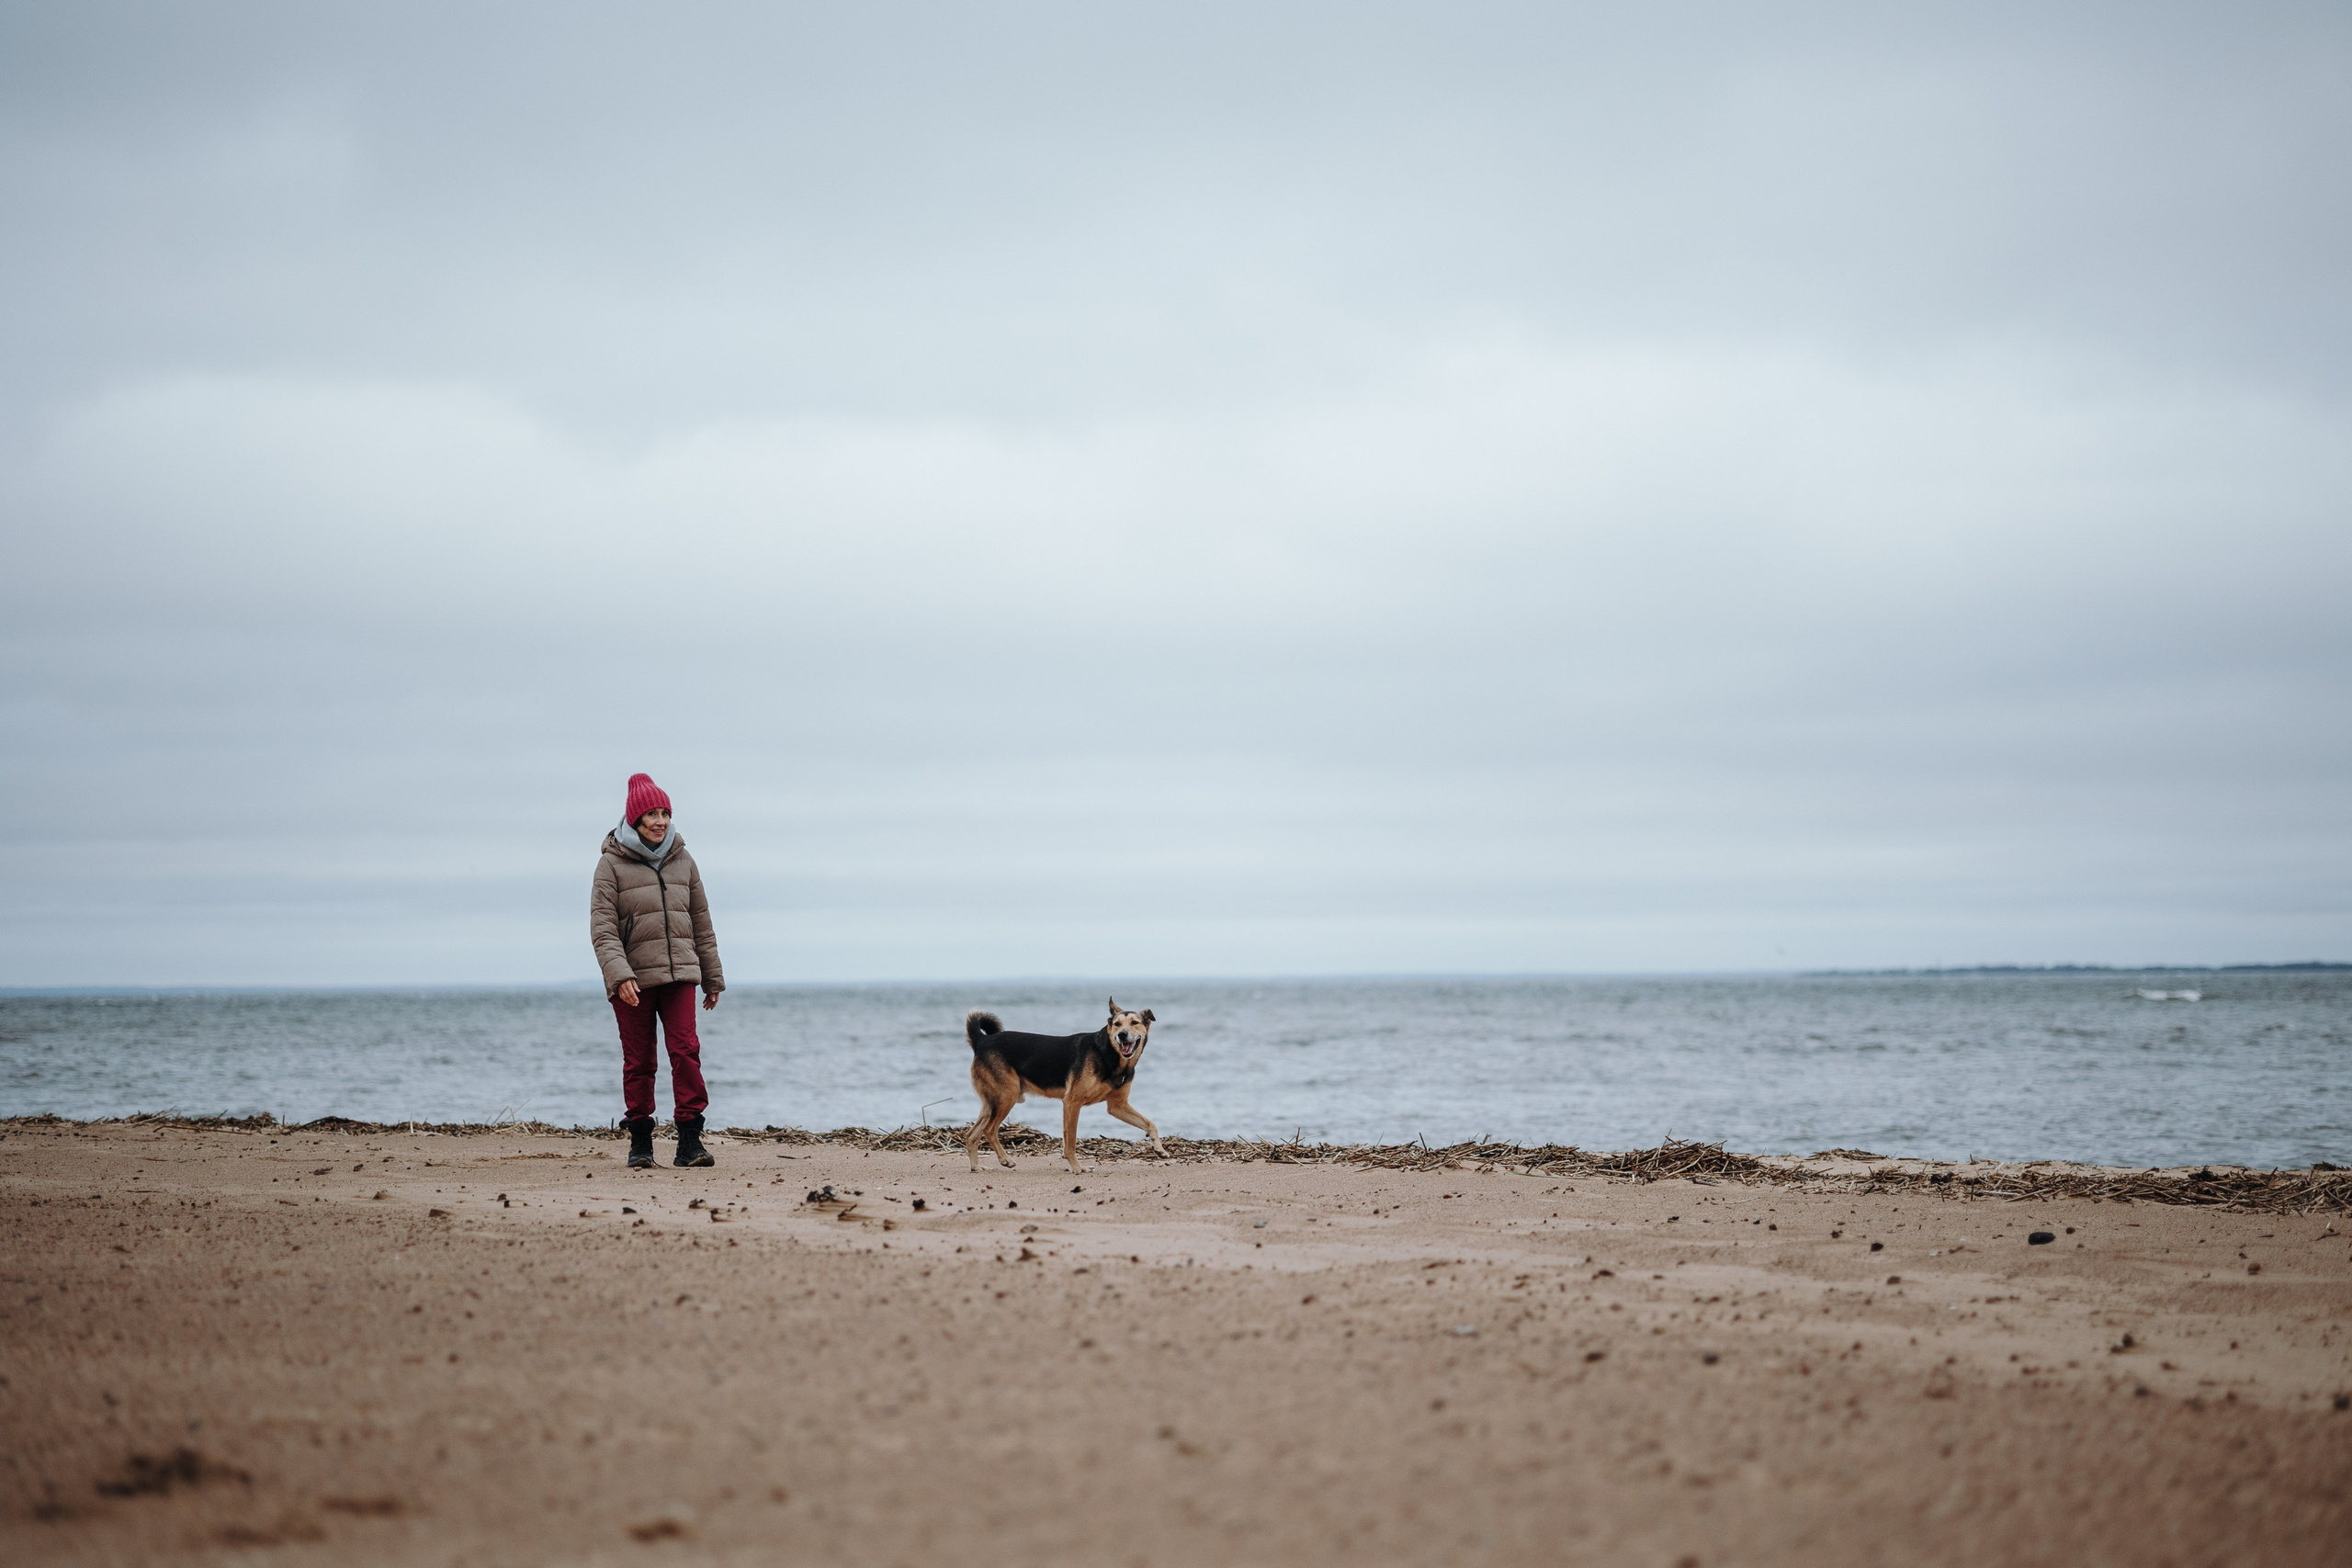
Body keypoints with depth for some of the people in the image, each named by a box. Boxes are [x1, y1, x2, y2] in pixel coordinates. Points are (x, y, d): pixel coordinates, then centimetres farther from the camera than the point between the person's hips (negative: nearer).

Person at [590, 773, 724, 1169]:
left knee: (686, 1050, -11)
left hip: (679, 974, 2)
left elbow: (701, 924, 17)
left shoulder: (683, 861, 11)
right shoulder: (612, 863, -1)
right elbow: (602, 928, -8)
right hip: (632, 980, -2)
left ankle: (690, 1140, -10)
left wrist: (712, 978, 18)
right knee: (638, 1061, 2)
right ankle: (640, 1141, 14)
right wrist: (619, 975, -21)